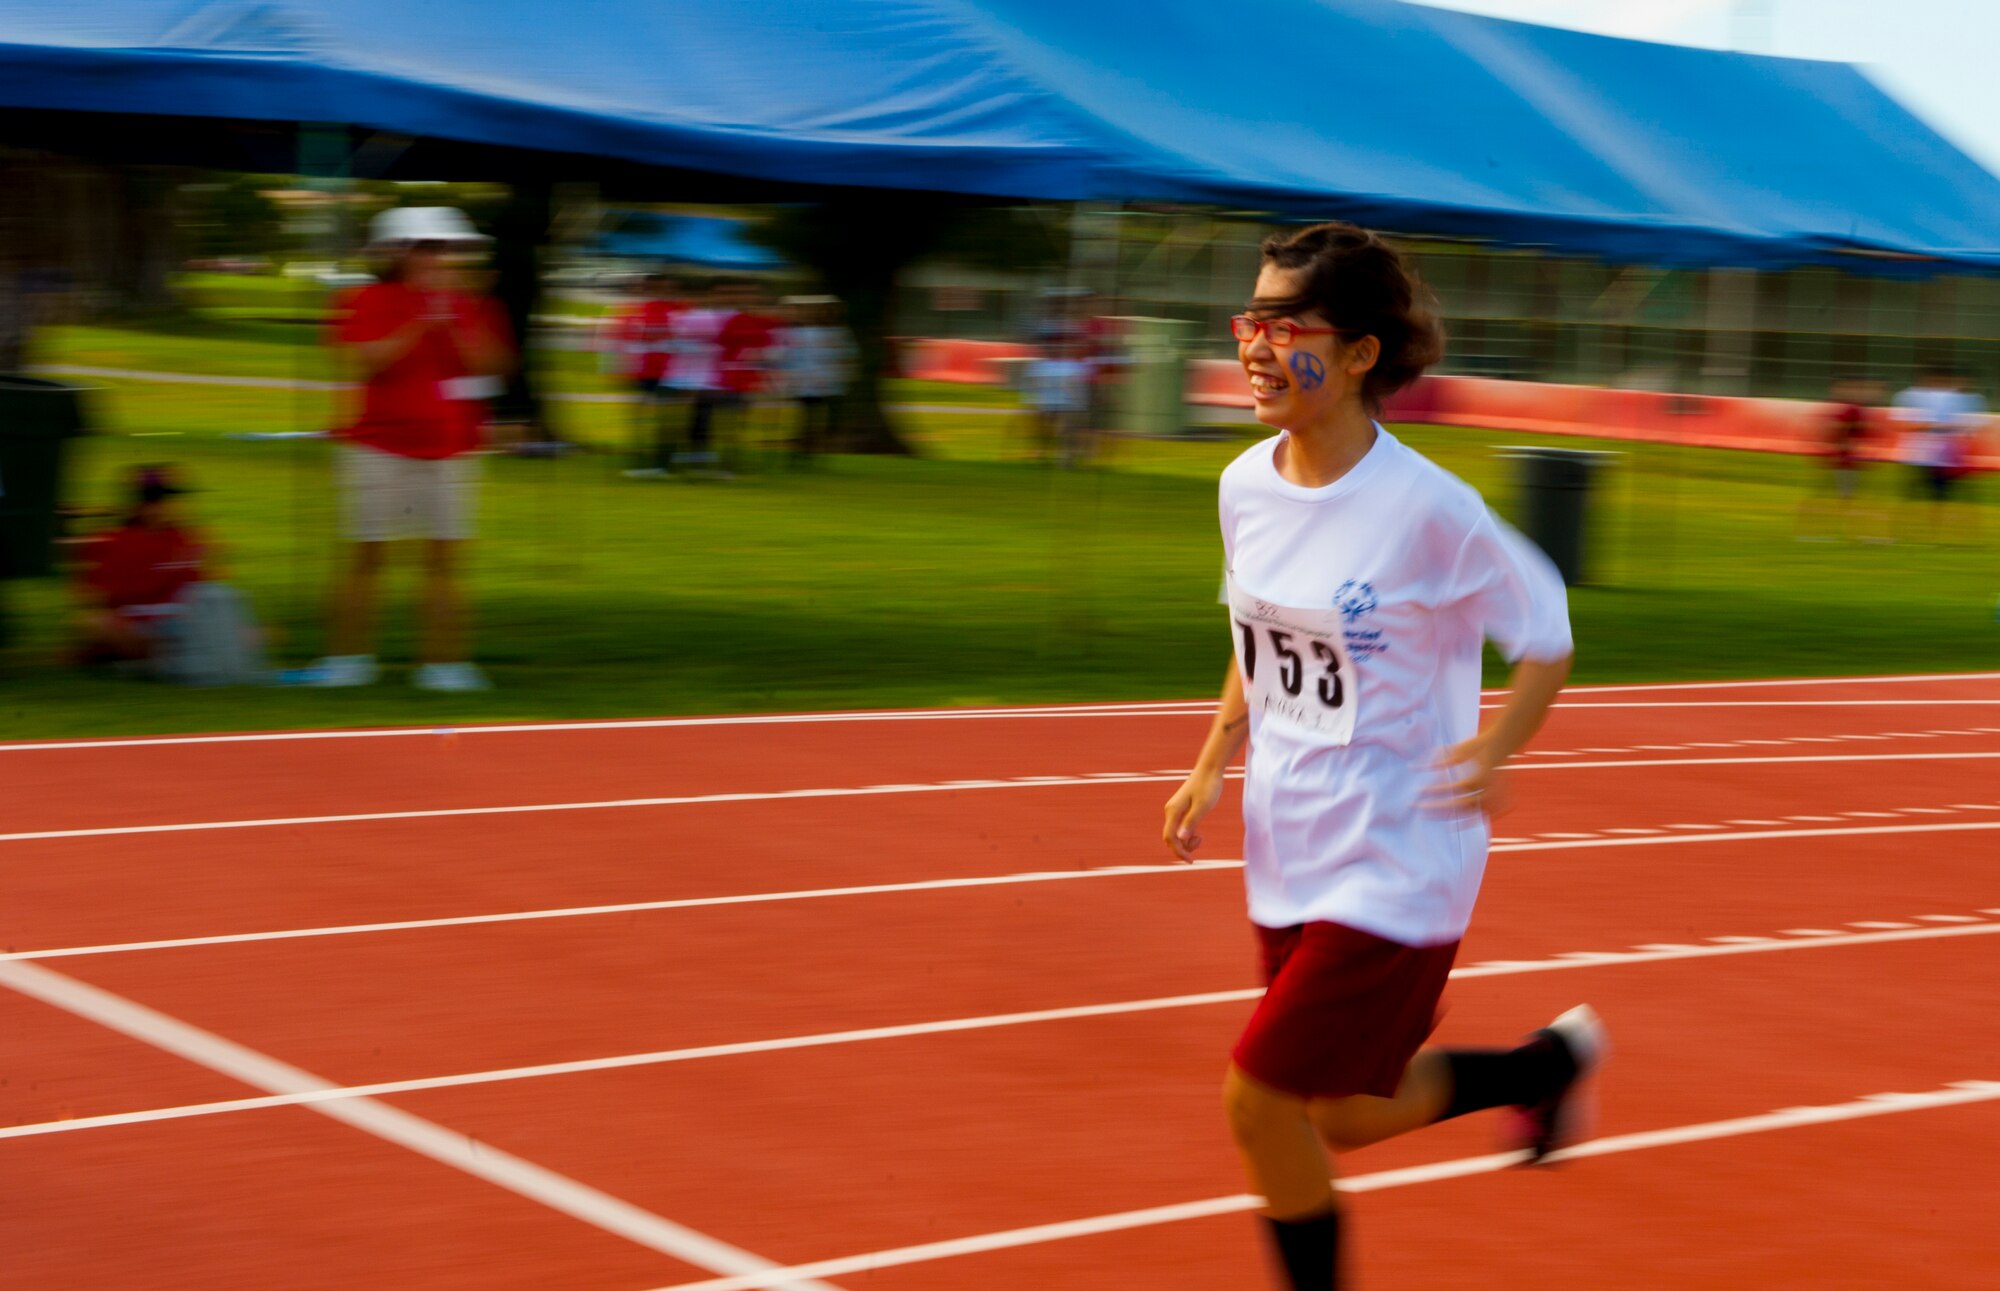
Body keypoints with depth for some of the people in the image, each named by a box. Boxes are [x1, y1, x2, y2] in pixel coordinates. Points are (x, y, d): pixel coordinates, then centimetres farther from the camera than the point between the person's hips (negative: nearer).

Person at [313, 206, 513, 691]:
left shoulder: (472, 307, 8)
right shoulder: (370, 302, -2)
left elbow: (490, 364, -1)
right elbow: (366, 360, -14)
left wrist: (456, 319, -13)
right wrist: (423, 323, -17)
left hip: (451, 450, 3)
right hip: (380, 447, -3)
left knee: (445, 560, 1)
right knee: (366, 556, 1)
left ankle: (443, 661, 5)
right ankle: (347, 658, 9)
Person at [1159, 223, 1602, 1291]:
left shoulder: (1428, 509, -20)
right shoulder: (1246, 486, 0)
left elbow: (1545, 630, -7)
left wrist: (1495, 753, -21)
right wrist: (1214, 764, 8)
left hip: (1393, 866, -7)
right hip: (1286, 856, 7)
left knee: (1260, 1102, -9)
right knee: (1346, 1115, 18)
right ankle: (1549, 1060, 43)